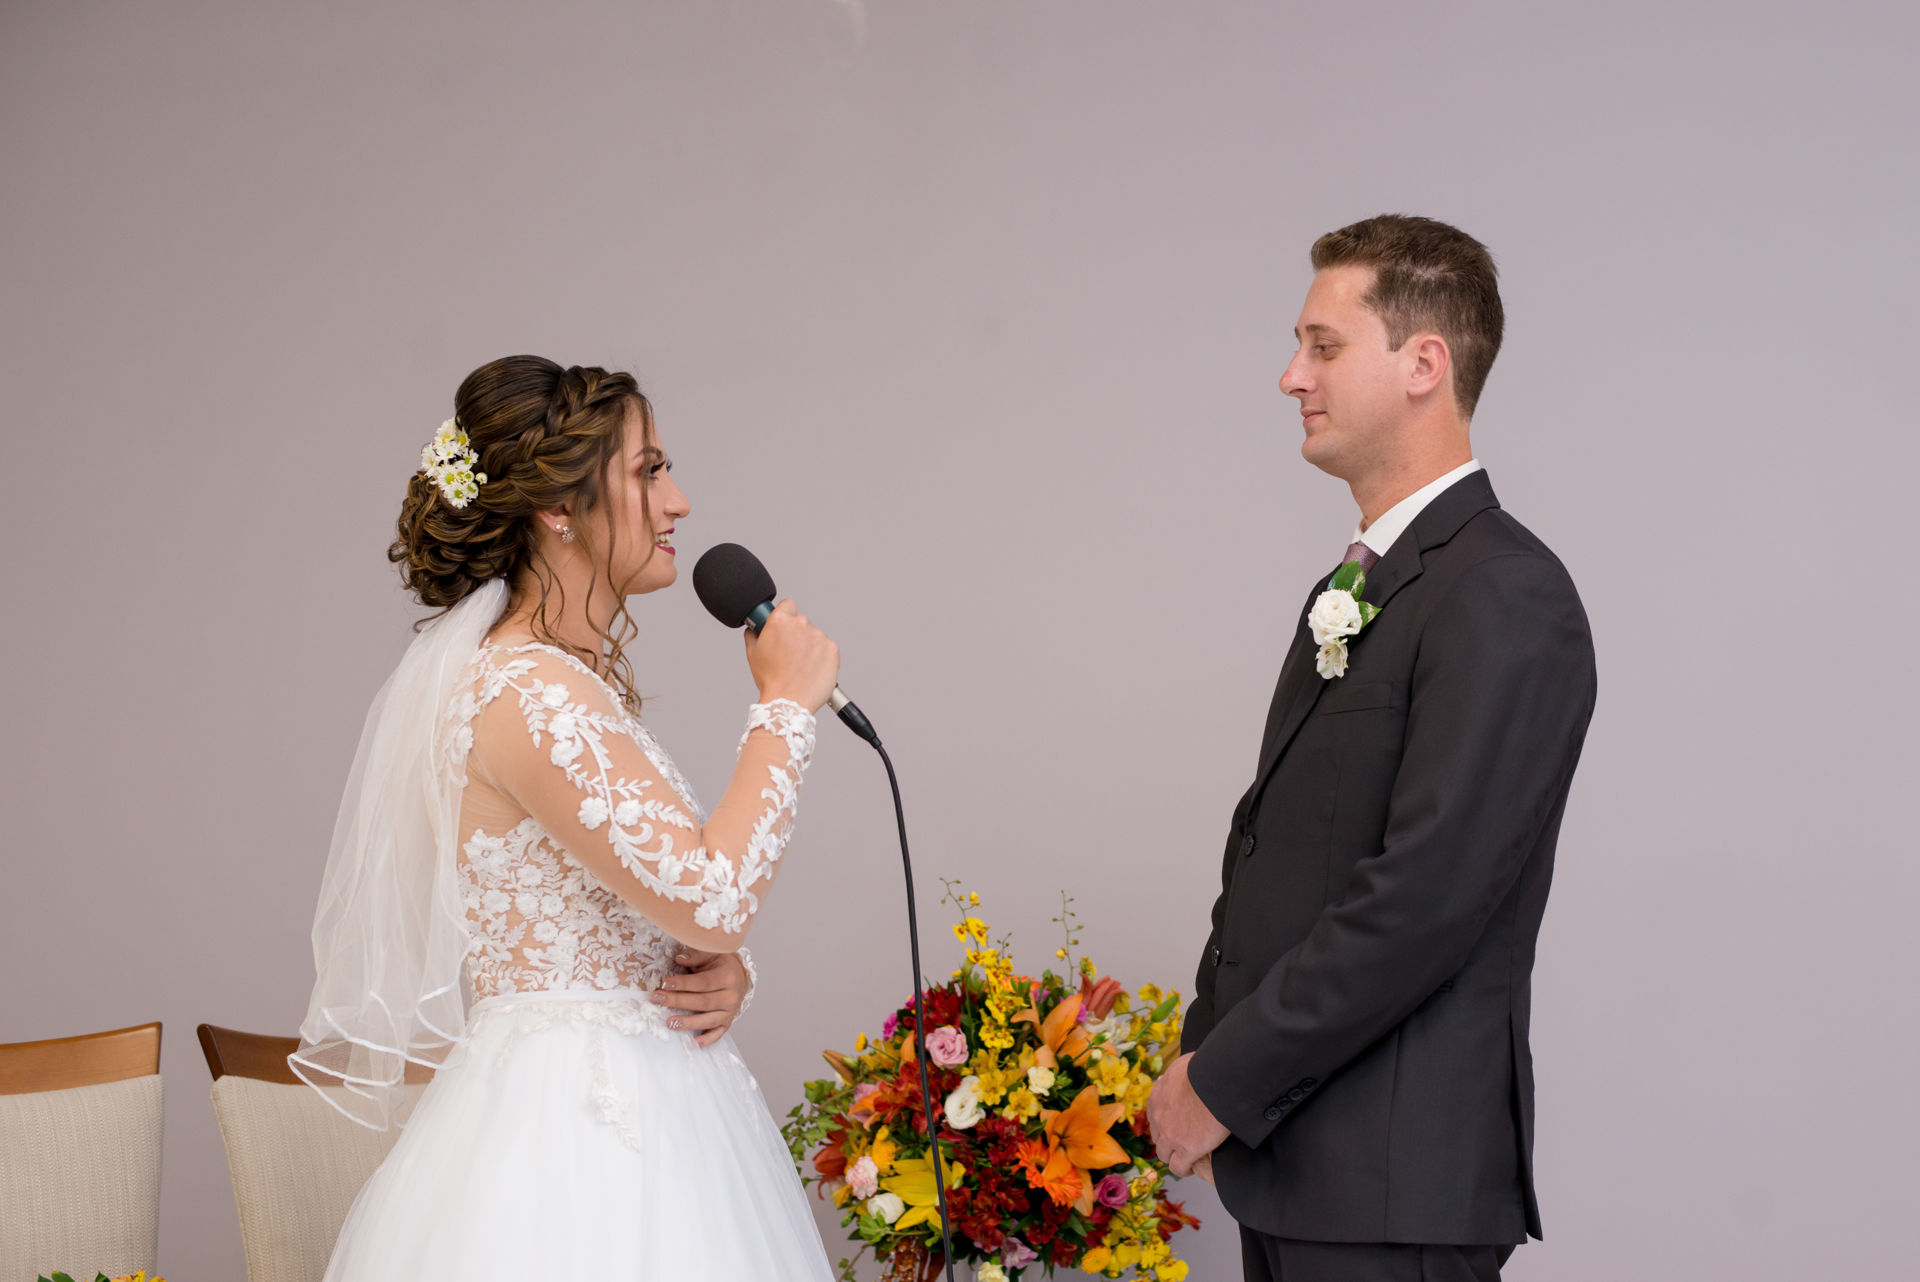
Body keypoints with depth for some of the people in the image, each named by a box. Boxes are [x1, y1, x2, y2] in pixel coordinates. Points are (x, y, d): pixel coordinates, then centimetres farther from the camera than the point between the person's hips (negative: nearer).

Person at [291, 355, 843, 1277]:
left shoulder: (587, 678, 13)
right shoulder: (524, 691, -17)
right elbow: (711, 897, -23)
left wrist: (720, 972, -1)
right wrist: (785, 705, -12)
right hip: (572, 1144, -9)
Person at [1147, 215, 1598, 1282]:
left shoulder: (1506, 598, -14)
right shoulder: (1350, 592, 16)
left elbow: (1426, 895, -21)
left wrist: (1225, 1083, -16)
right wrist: (1207, 1053, 6)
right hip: (1289, 1158, 8)